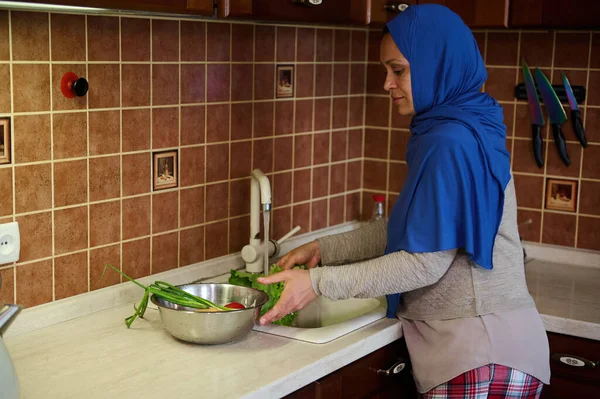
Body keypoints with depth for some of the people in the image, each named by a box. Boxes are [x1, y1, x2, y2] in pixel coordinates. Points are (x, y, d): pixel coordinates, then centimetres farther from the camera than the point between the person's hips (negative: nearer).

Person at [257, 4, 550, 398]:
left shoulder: (452, 143, -20)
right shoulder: (456, 132, 10)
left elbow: (426, 261, -22)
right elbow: (408, 230, 13)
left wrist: (320, 282, -19)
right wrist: (324, 249, 7)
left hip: (479, 354, -9)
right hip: (476, 343, 9)